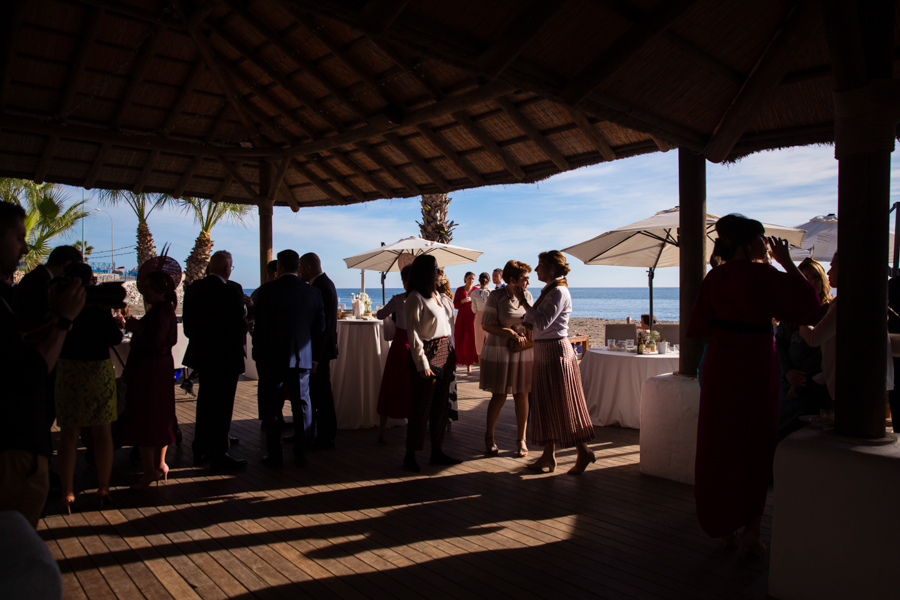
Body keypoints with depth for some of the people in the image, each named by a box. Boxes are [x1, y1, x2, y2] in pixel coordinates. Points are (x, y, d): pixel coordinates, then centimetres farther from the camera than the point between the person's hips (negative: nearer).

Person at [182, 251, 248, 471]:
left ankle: (200, 451, 31)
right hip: (226, 357, -7)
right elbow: (240, 328, -17)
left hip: (201, 355, 7)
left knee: (205, 402, 20)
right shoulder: (232, 293, -21)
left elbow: (187, 323, 6)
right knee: (222, 406, 4)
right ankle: (218, 455, 13)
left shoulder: (192, 289, 0)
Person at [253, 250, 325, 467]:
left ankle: (274, 455, 12)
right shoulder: (313, 292, 1)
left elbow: (260, 327, -8)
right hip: (302, 358, 3)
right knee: (302, 405, 11)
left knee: (271, 407, 8)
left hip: (273, 358, -3)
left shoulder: (268, 290, -9)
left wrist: (258, 355, 1)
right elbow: (320, 327, 5)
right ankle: (301, 454, 16)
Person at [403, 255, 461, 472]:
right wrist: (422, 364, -18)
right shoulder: (415, 298, -11)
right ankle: (410, 455, 11)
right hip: (428, 354, -8)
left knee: (441, 405, 12)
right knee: (421, 407, -1)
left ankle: (437, 451, 22)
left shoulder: (437, 295, 13)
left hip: (444, 353, 8)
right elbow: (414, 334, -15)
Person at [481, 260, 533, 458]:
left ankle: (521, 439, 18)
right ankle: (489, 436, 22)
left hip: (523, 352, 4)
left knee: (522, 395, 6)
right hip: (499, 351, -4)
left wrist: (527, 336, -6)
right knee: (499, 396, 1)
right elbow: (486, 325, -11)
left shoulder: (527, 296, 6)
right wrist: (512, 334, -18)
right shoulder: (496, 296, -10)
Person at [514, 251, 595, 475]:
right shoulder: (549, 290, 13)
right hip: (543, 352, 10)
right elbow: (537, 322, 14)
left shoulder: (559, 292, -16)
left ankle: (584, 452, 13)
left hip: (556, 351, -10)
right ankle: (549, 455, 21)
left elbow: (543, 322, -24)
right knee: (546, 404, 12)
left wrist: (523, 301, -21)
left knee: (563, 405, -1)